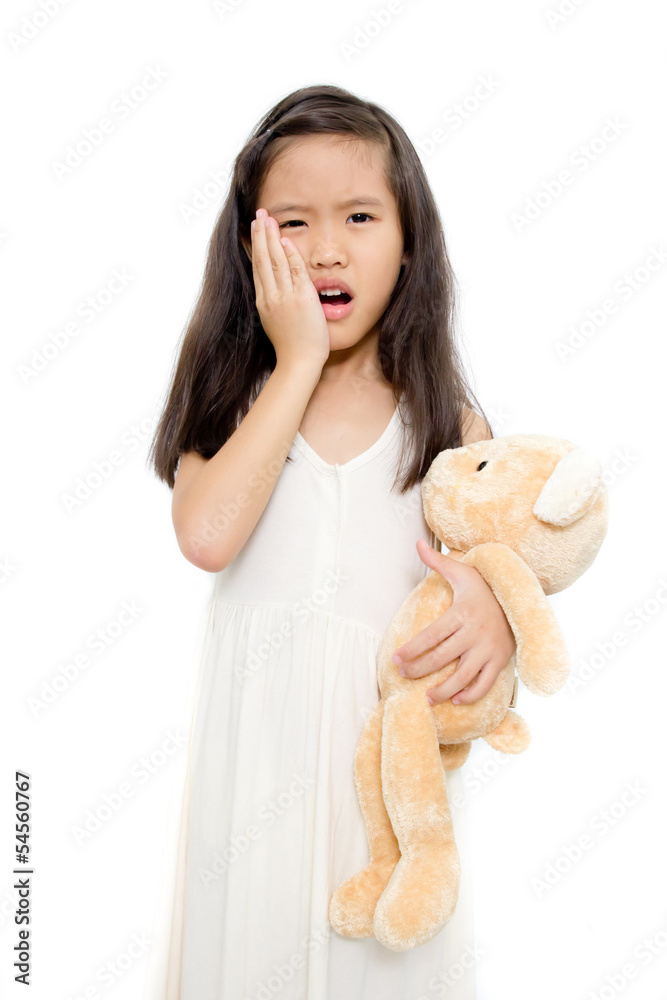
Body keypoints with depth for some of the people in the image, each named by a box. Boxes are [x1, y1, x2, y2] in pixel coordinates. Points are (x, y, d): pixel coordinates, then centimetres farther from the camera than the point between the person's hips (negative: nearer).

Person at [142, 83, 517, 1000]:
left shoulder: (445, 415, 0)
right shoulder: (232, 398, -2)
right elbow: (207, 535, -21)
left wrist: (501, 608, -21)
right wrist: (299, 362, -15)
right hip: (256, 740, 0)